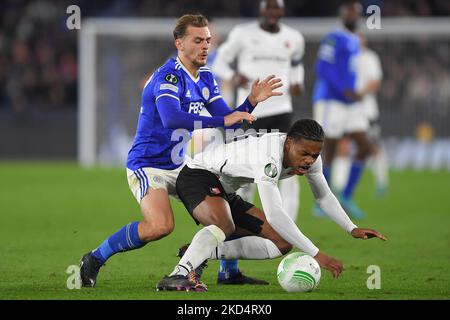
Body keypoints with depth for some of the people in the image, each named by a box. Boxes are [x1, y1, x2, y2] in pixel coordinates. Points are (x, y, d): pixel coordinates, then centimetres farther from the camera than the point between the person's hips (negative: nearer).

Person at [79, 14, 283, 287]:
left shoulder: (205, 77, 8)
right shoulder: (168, 77, -20)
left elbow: (230, 121, 8)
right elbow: (172, 119, -38)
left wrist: (251, 102, -10)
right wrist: (222, 120, -40)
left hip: (180, 167, 9)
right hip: (147, 166, -9)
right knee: (161, 226, -29)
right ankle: (94, 259, -12)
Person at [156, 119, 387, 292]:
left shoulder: (309, 154, -8)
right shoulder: (269, 156, -36)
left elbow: (323, 195, 12)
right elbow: (274, 213, -43)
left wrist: (352, 229, 3)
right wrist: (316, 254, -44)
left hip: (226, 193, 10)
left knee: (282, 244, 4)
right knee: (224, 225, -40)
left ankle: (199, 254, -2)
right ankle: (178, 275, -50)